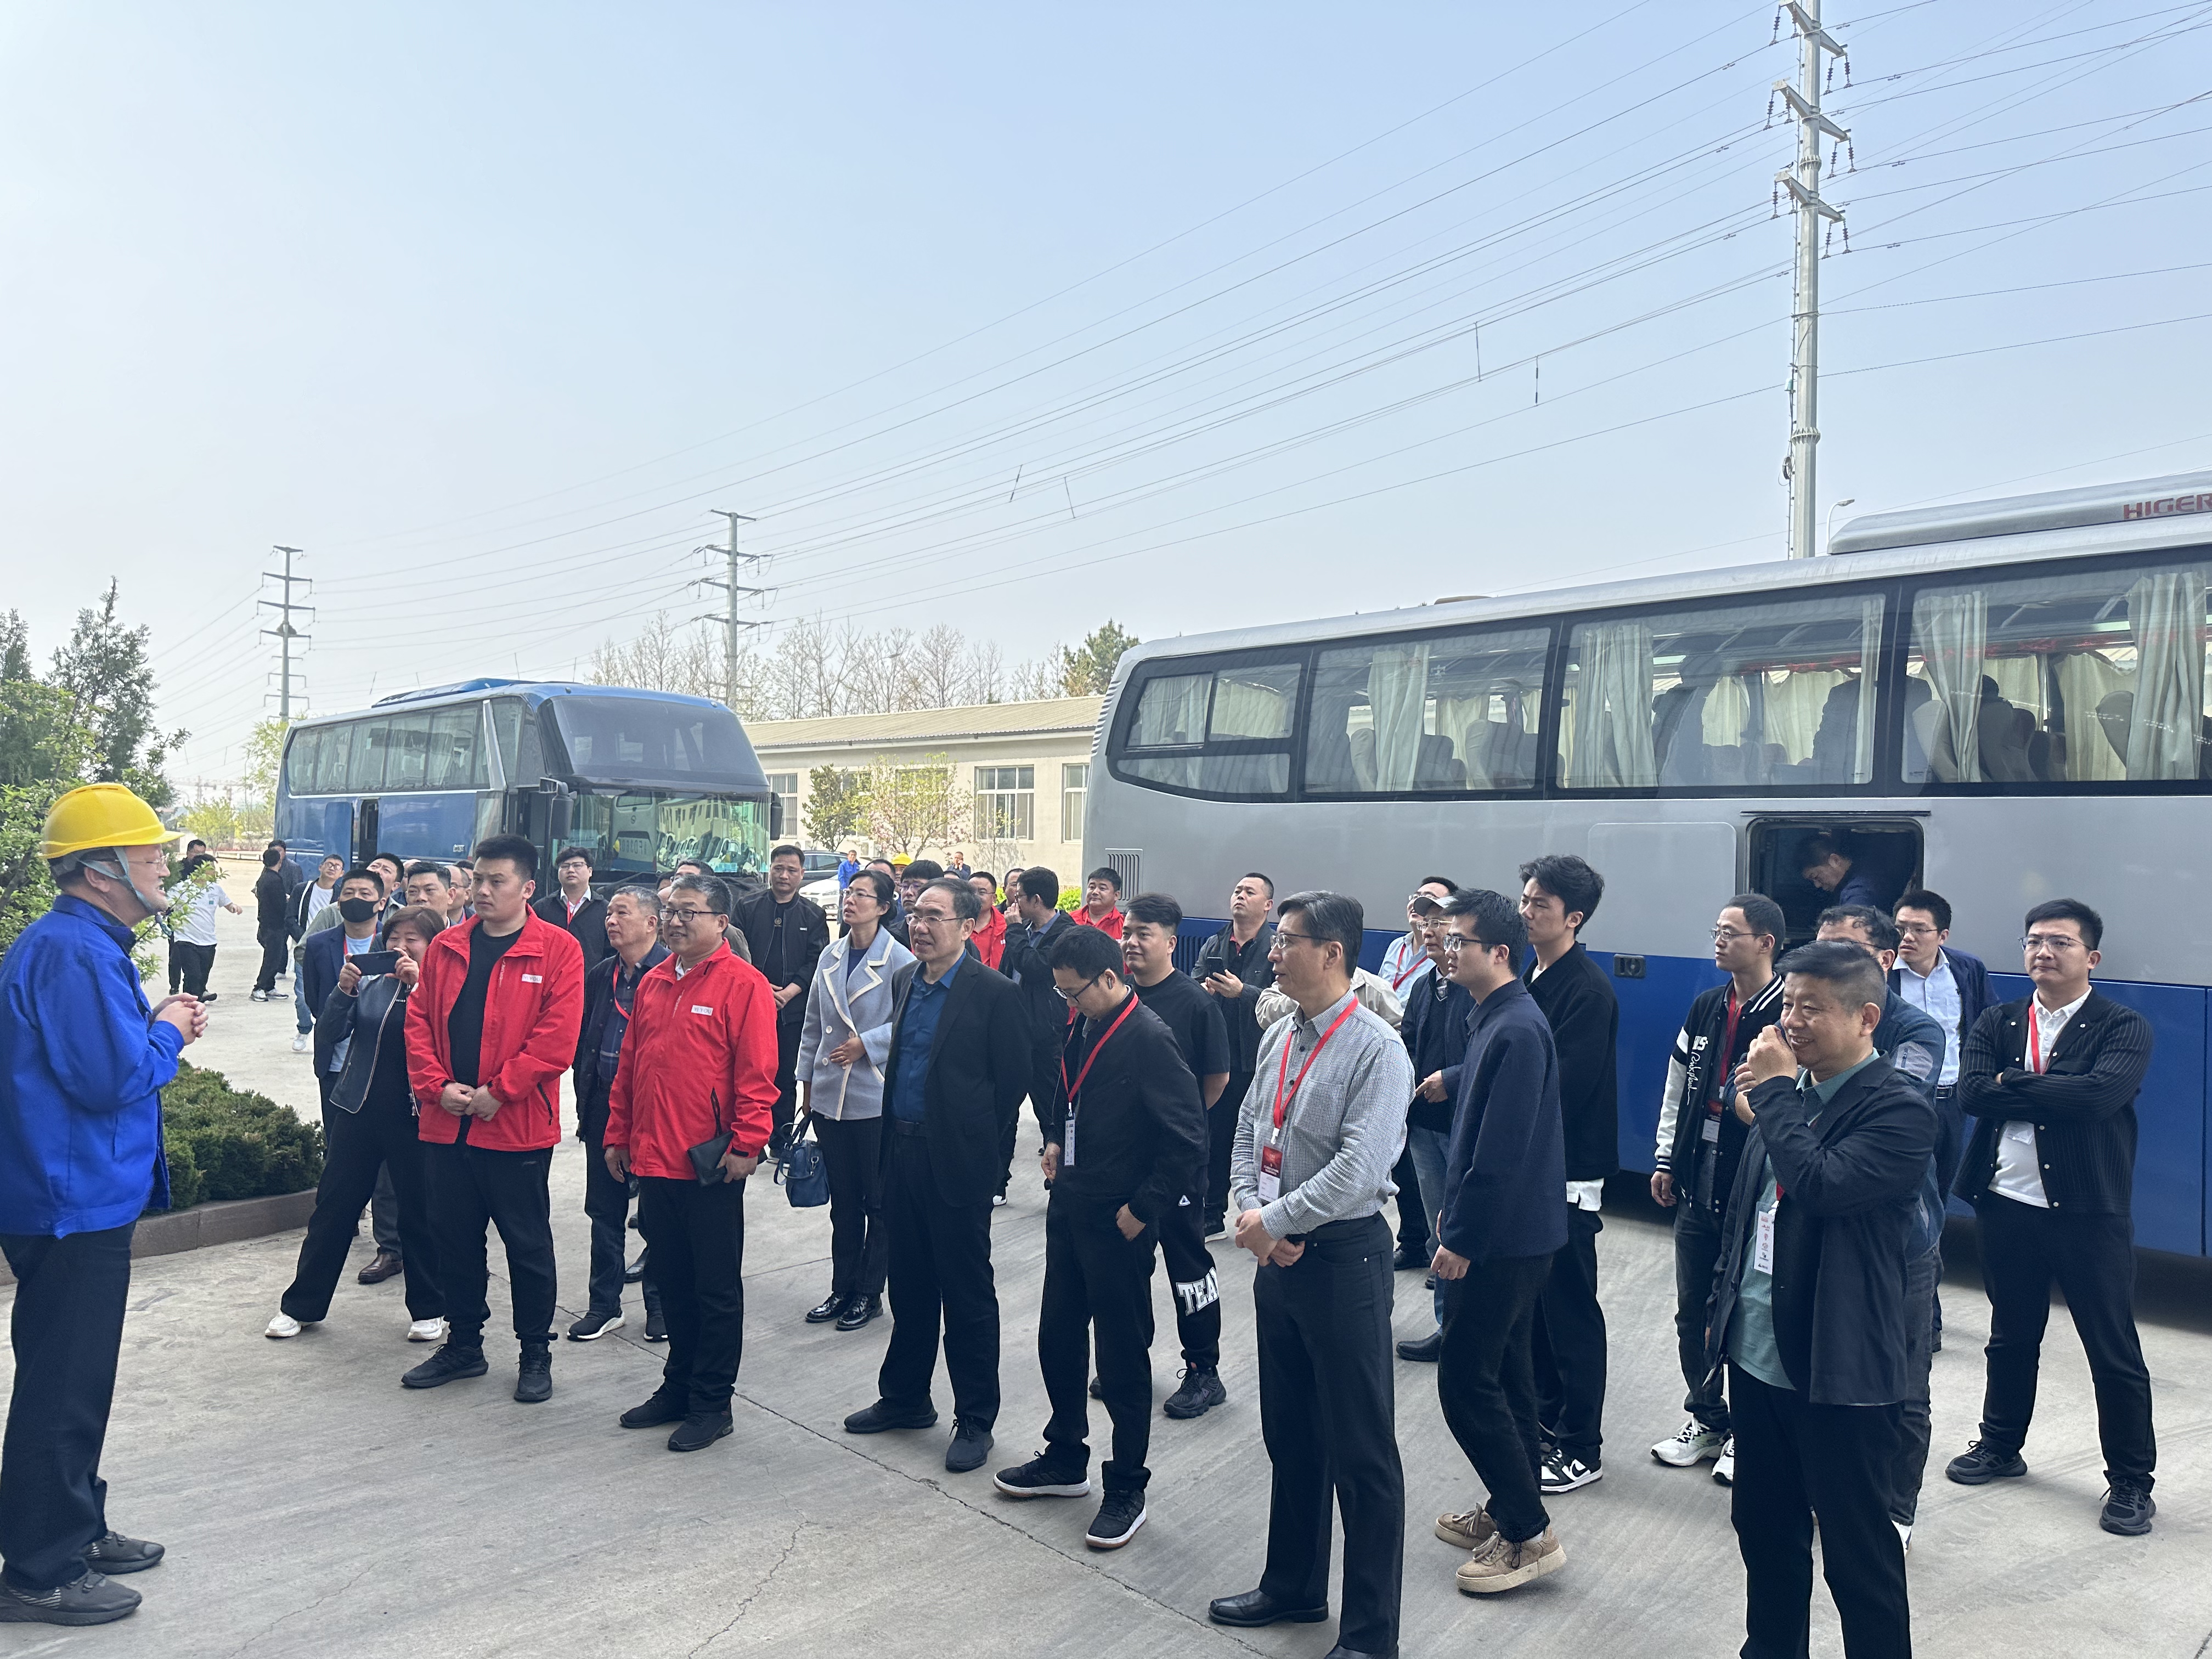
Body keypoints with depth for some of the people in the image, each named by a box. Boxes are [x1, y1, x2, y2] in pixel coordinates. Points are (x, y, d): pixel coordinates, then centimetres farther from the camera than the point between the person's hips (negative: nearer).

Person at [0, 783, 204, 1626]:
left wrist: (155, 1026, 4)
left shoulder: (78, 943, 13)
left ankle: (75, 1530, 35)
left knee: (73, 1379, 21)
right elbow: (115, 1078, -26)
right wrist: (169, 1033, -10)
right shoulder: (73, 952, -22)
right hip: (73, 1203, -11)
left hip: (78, 1200, 11)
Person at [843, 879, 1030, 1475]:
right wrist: (895, 1144, 11)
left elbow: (1012, 1083, -11)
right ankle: (905, 1398, 34)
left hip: (957, 1165, -7)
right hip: (905, 1155, 7)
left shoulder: (994, 994, -13)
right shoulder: (909, 985, 9)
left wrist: (983, 1154, -6)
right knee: (909, 1287, 18)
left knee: (968, 1295, 5)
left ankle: (975, 1419, 18)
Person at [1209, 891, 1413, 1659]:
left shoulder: (1376, 1050, -18)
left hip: (1343, 1257, -7)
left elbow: (1358, 1170, -25)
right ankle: (1293, 1587, 40)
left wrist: (1274, 1221, -16)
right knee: (1288, 1437, 21)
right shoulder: (1279, 1038, 6)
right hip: (1276, 1254, 8)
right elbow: (1248, 1135, 11)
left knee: (1359, 1451, 5)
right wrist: (1251, 1210, -6)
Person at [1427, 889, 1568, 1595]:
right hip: (1509, 1234, 10)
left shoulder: (1516, 1031, -22)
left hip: (1501, 1239, -10)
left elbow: (1502, 1151, -25)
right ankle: (1511, 1512, 30)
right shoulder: (1495, 1019, 9)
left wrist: (1462, 1238, -20)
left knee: (1467, 1383, -3)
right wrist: (1451, 1209, 18)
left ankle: (1530, 1535, 9)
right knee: (1506, 1375, 18)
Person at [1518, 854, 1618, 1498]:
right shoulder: (1529, 978, 9)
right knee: (1533, 1296, 17)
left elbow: (1566, 1087, -22)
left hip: (1568, 1172, -8)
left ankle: (1582, 1448, 12)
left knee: (1570, 1306, 1)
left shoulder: (1588, 990, -16)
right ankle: (1545, 1412, 32)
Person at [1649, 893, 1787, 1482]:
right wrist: (1665, 1159, 11)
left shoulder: (1788, 1014, -13)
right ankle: (1706, 1419, 30)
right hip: (1696, 1184, 6)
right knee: (1692, 1312, 14)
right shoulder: (1706, 1008, 8)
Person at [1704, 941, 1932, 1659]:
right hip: (1757, 1354, 7)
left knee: (1859, 1556, 7)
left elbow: (1822, 1186, -30)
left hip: (1839, 1370, -7)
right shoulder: (1790, 1091, 7)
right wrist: (1720, 1307, 16)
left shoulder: (1898, 1109, -15)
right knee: (1763, 1529, 21)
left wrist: (1774, 1093, -20)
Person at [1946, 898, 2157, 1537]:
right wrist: (2054, 1096, -16)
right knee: (2011, 1337, 19)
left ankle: (2130, 1481, 22)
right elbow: (1971, 1093, -10)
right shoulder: (1996, 1023, 5)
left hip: (2089, 1212, -3)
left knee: (2114, 1352, 6)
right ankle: (2001, 1445, 36)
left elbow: (2099, 1094, -25)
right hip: (2006, 1204, 4)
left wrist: (2013, 1084, -16)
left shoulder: (2123, 1028, -6)